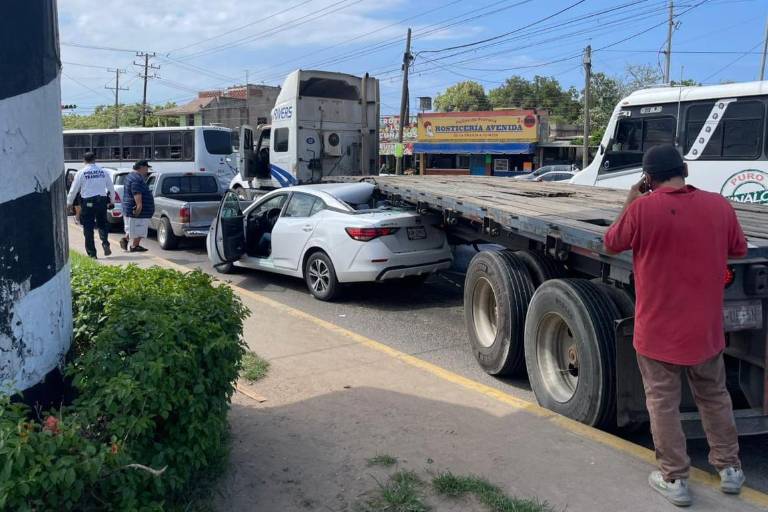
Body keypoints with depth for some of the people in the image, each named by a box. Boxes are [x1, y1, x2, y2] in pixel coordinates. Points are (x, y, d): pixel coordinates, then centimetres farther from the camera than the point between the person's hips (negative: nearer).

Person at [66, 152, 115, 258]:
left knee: (88, 228, 5)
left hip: (87, 203, -2)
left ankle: (92, 252, 6)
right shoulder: (103, 172, 4)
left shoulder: (81, 173, -4)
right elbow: (111, 188, 11)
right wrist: (111, 201, 25)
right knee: (102, 224, 16)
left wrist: (69, 202, 12)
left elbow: (74, 189, -1)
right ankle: (105, 243, -9)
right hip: (102, 201, 2)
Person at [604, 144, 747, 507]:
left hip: (658, 330, -4)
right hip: (705, 327, 4)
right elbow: (739, 249, 9)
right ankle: (730, 469, 32)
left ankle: (674, 480, 16)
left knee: (663, 404, 8)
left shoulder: (643, 208, -17)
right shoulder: (719, 205, -6)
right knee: (714, 398, 21)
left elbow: (612, 244, -1)